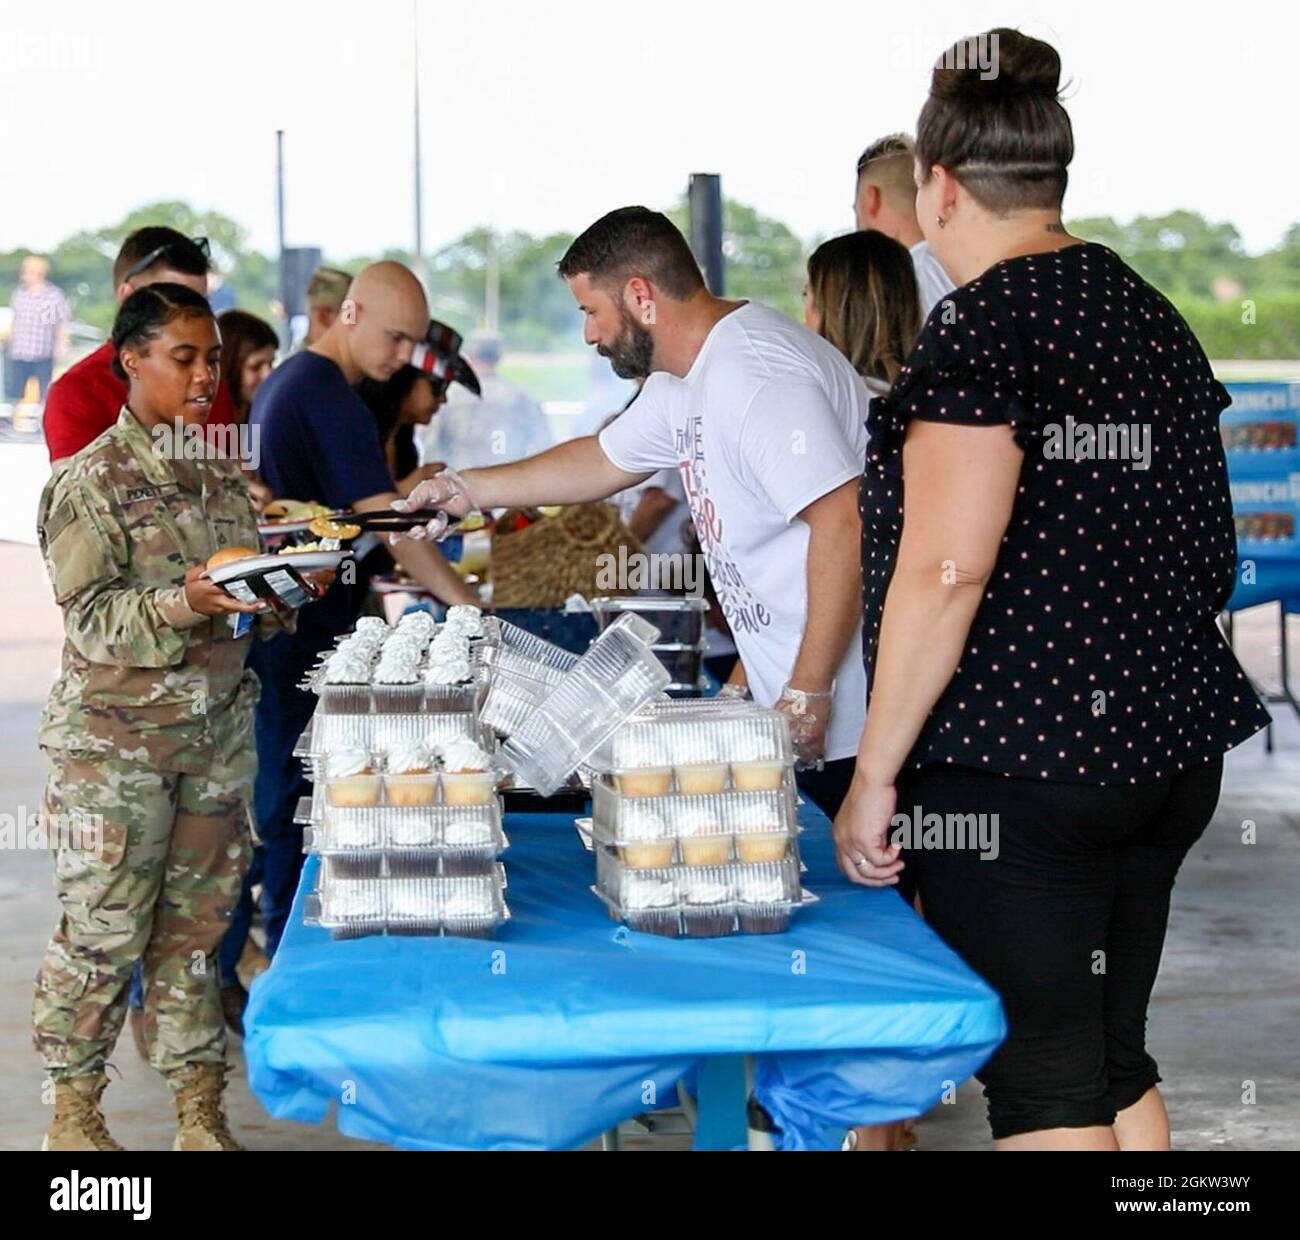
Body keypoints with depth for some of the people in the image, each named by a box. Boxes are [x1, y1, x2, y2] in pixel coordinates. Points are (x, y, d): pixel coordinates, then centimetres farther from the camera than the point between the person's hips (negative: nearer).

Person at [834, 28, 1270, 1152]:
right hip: (1172, 752, 8)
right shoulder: (1152, 314, 12)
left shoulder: (982, 326, -14)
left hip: (1018, 764, -8)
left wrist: (875, 775, -14)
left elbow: (945, 572, -20)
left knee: (1040, 1081, -1)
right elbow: (1208, 555, 20)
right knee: (1118, 1064, 17)